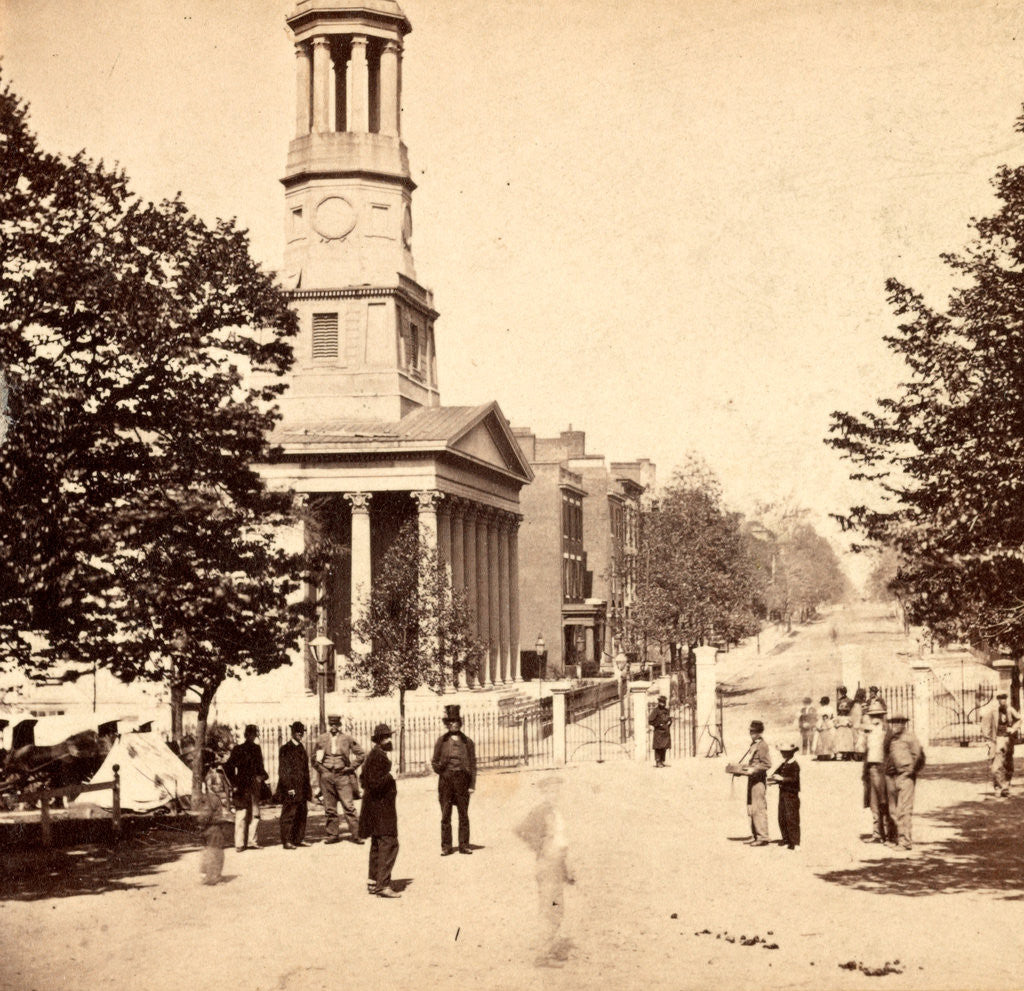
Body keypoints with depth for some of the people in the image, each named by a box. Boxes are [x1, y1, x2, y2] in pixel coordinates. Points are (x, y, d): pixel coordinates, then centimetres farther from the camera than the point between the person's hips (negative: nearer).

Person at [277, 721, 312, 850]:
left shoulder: (301, 747, 16)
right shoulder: (285, 749, -8)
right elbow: (283, 770, -12)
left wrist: (308, 786, 15)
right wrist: (289, 788, -17)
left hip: (302, 789, 8)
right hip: (291, 789, -7)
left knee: (301, 815, 9)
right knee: (288, 815, -4)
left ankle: (299, 839, 17)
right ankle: (286, 841, -1)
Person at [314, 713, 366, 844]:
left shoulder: (347, 739, 1)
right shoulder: (321, 739, 7)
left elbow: (361, 754, 5)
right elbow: (314, 757, 20)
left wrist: (351, 767, -1)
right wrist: (320, 767, 6)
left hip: (342, 775, -2)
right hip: (326, 776, 2)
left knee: (349, 806, -7)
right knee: (329, 808, 5)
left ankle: (355, 834, -3)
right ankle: (333, 834, 14)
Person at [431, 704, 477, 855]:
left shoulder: (467, 742, 6)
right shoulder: (441, 740, 7)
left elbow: (473, 764, 6)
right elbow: (434, 761, 13)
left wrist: (472, 785, 1)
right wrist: (438, 767, -8)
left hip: (462, 779, 0)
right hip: (445, 779, 0)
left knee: (463, 814, 2)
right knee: (445, 815, 1)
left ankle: (464, 845, 9)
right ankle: (446, 846, 5)